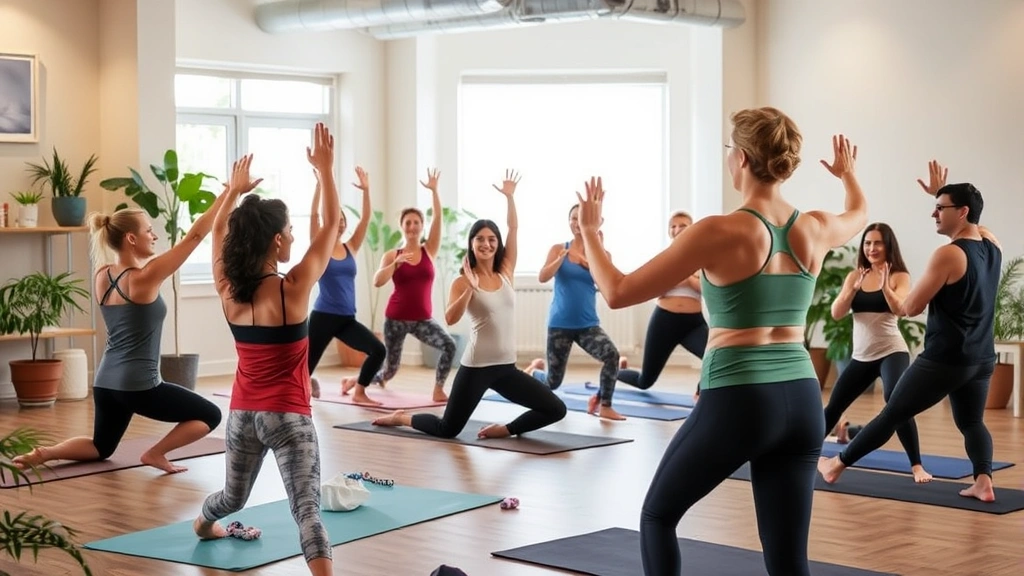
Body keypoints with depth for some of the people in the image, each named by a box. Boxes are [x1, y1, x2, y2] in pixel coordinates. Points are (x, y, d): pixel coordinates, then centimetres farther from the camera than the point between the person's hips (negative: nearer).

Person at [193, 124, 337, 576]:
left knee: (233, 496, 32)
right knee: (307, 506, -18)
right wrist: (324, 169, -1)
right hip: (288, 416, -6)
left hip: (242, 413, 6)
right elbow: (331, 224, -8)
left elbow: (220, 231, 16)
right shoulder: (293, 289, -17)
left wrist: (235, 190, 27)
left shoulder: (228, 291, -3)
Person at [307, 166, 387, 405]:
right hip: (323, 316, -4)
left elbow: (366, 218, 2)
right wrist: (320, 183, -19)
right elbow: (313, 214, -13)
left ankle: (358, 390, 7)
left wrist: (366, 190, -7)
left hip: (347, 318, 4)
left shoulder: (350, 248, 9)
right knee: (307, 365, -1)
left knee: (378, 351, -13)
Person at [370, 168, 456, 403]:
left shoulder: (429, 250, 2)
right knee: (390, 369, 5)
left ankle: (438, 391, -8)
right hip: (396, 318, -1)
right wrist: (396, 263, -27)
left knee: (449, 345, -24)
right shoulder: (392, 255, 0)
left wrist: (434, 191, -19)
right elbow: (377, 282, -15)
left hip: (423, 318, 1)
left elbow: (438, 219, -9)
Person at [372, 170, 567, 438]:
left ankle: (507, 429, 11)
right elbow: (450, 319, -21)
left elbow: (514, 228, 8)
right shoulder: (462, 282, -6)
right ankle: (402, 418, 29)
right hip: (476, 366, -5)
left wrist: (509, 196, 5)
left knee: (556, 410, -4)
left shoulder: (506, 273, 7)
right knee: (447, 430, 2)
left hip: (506, 367, 5)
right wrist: (470, 289, -29)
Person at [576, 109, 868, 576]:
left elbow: (618, 292, -8)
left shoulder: (721, 232, -13)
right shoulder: (815, 229, 3)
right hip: (800, 402, 5)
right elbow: (859, 214, 31)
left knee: (657, 516, 20)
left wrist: (590, 231, 7)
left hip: (735, 403, -5)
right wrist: (848, 173, 51)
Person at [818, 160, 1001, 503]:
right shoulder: (992, 245, 6)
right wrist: (941, 193, 32)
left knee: (891, 415, 3)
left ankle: (837, 465, 15)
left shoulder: (948, 255, -17)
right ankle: (983, 482, -3)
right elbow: (969, 217, 32)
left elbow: (910, 308, -11)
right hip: (982, 360, 7)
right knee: (971, 422, 19)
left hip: (944, 359, -7)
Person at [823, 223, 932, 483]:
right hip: (861, 355, 5)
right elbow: (836, 313, -3)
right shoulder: (854, 276, 6)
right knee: (833, 407, 14)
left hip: (891, 351, -5)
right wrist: (852, 289, -18)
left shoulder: (899, 276, -4)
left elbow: (900, 308, -21)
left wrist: (884, 285, -37)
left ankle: (917, 467, -24)